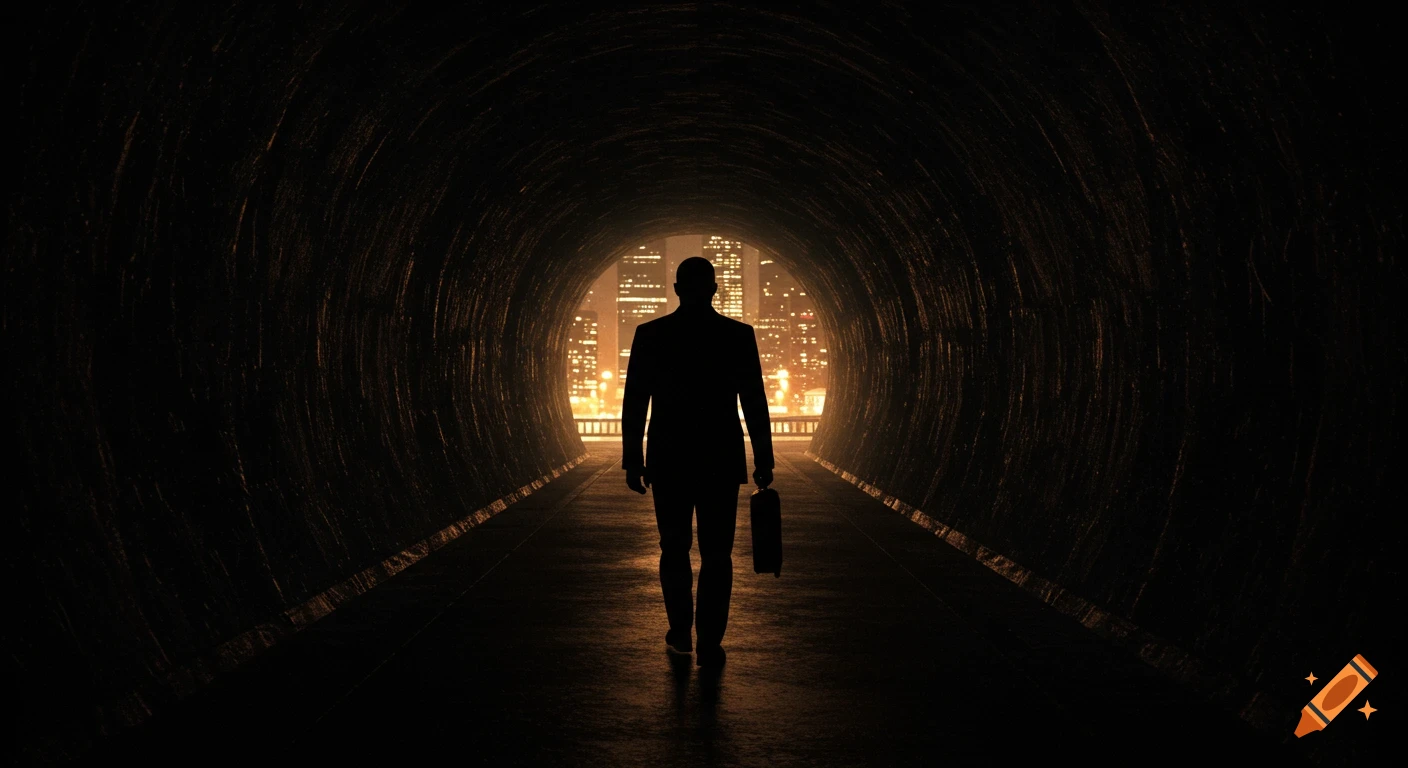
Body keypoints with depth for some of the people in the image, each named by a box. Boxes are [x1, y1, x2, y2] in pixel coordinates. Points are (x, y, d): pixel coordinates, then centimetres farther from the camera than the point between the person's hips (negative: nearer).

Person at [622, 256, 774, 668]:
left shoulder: (649, 334, -2)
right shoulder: (739, 335, -4)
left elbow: (634, 403, -1)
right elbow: (754, 403, -3)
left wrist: (633, 460, 5)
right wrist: (763, 460, 4)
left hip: (669, 461, 1)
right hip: (720, 461, -1)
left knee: (674, 549, 16)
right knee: (716, 554, 4)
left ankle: (680, 632, 24)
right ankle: (709, 645, 1)